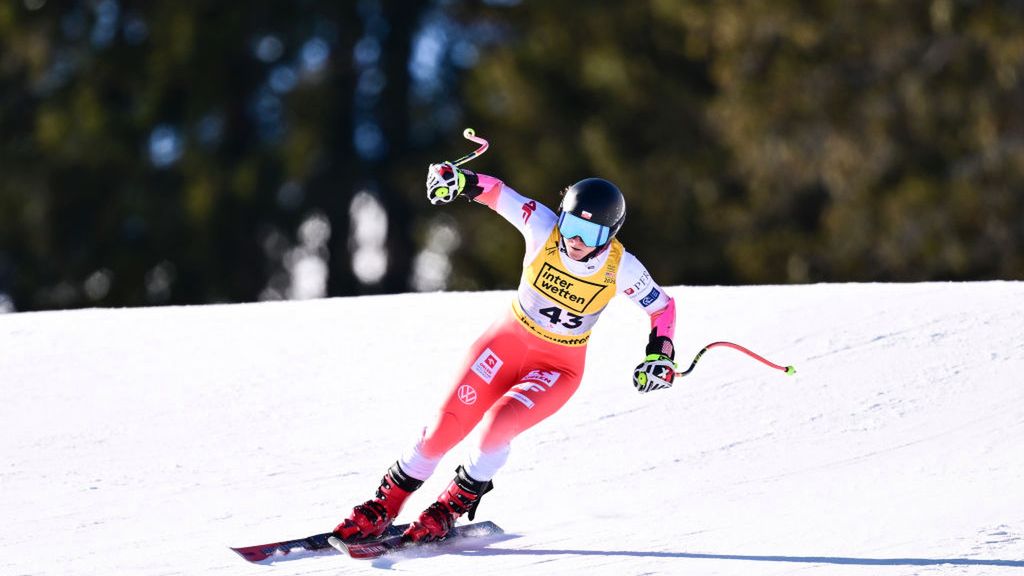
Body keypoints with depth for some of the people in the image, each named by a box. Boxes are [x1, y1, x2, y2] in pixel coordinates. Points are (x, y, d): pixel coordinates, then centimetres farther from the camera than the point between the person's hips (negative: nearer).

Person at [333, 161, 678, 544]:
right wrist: (458, 180, -30)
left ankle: (453, 507, -2)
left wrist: (660, 355, -17)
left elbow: (663, 306, -4)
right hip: (508, 341, 2)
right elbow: (497, 192, -11)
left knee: (497, 425, -26)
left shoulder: (621, 268, -20)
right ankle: (384, 506, 12)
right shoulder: (544, 229, -19)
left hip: (557, 369, -1)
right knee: (446, 428, -6)